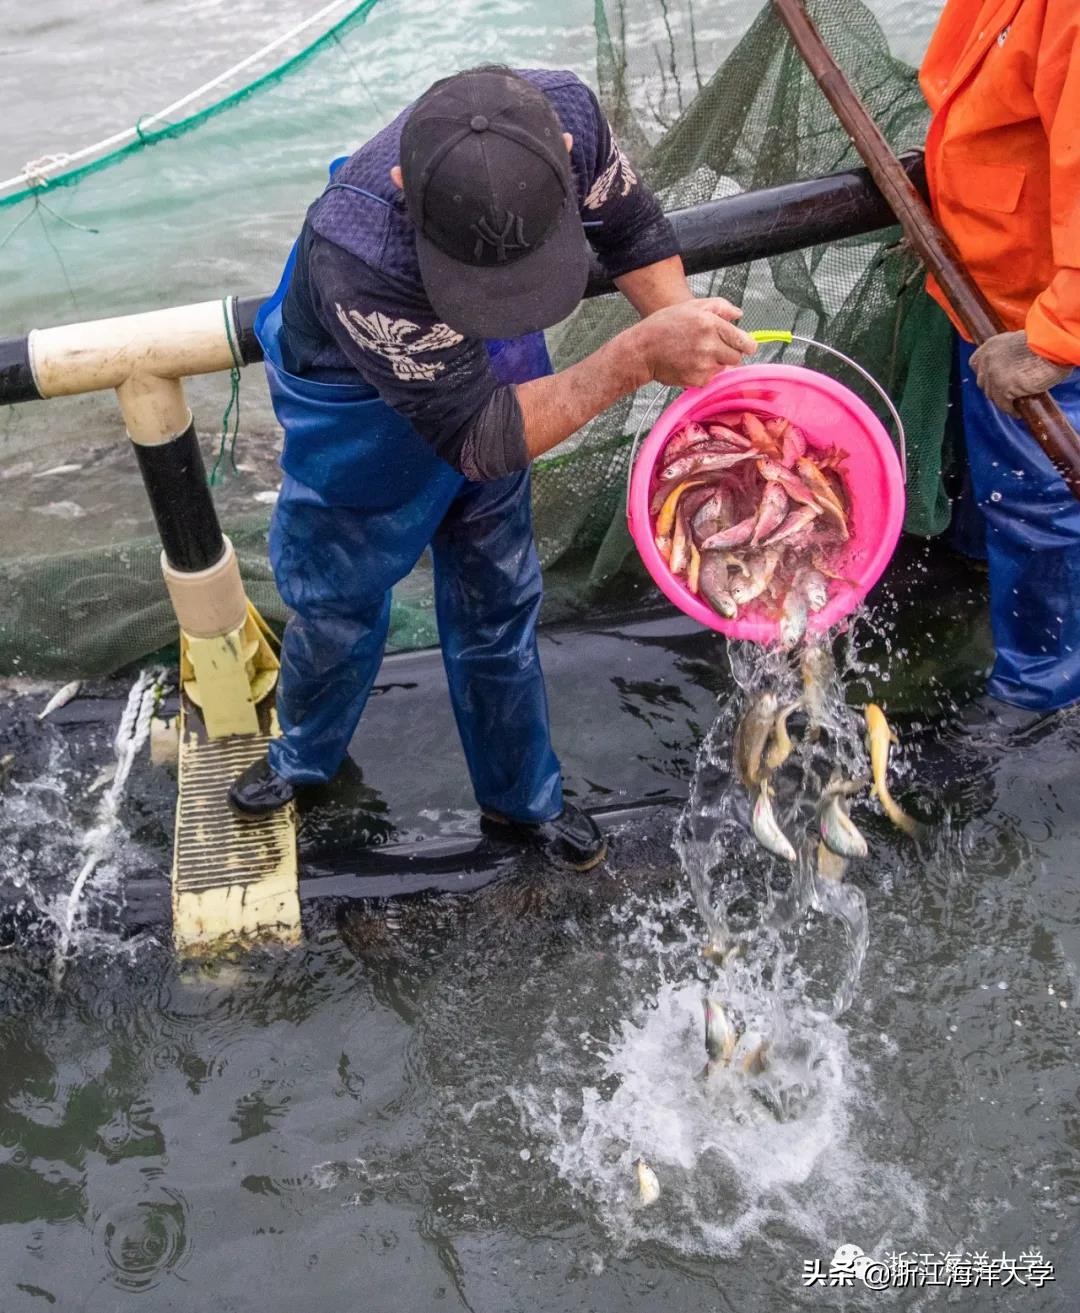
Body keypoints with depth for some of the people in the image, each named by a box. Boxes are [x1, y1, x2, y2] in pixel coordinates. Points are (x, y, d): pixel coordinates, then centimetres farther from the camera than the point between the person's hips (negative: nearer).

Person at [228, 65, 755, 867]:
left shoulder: (564, 113, -31)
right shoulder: (354, 256, -46)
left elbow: (633, 229, -9)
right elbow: (479, 438, -38)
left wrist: (695, 359, -19)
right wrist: (640, 358, -45)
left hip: (489, 380, 4)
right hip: (362, 422, -4)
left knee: (498, 603, 17)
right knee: (338, 607, 16)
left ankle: (522, 799, 39)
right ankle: (305, 757, 49)